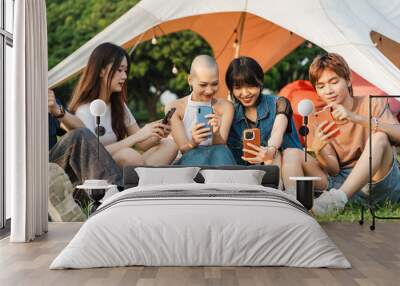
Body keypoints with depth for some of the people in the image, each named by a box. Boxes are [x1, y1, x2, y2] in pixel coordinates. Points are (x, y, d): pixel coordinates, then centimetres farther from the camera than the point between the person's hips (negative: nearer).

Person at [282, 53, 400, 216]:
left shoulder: (371, 104, -2)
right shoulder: (318, 122, 6)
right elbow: (334, 170, -4)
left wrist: (356, 118, -30)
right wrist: (318, 151, -26)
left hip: (378, 181, -3)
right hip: (342, 181, 3)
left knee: (379, 136, -30)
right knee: (292, 154, -11)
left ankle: (338, 197, -45)